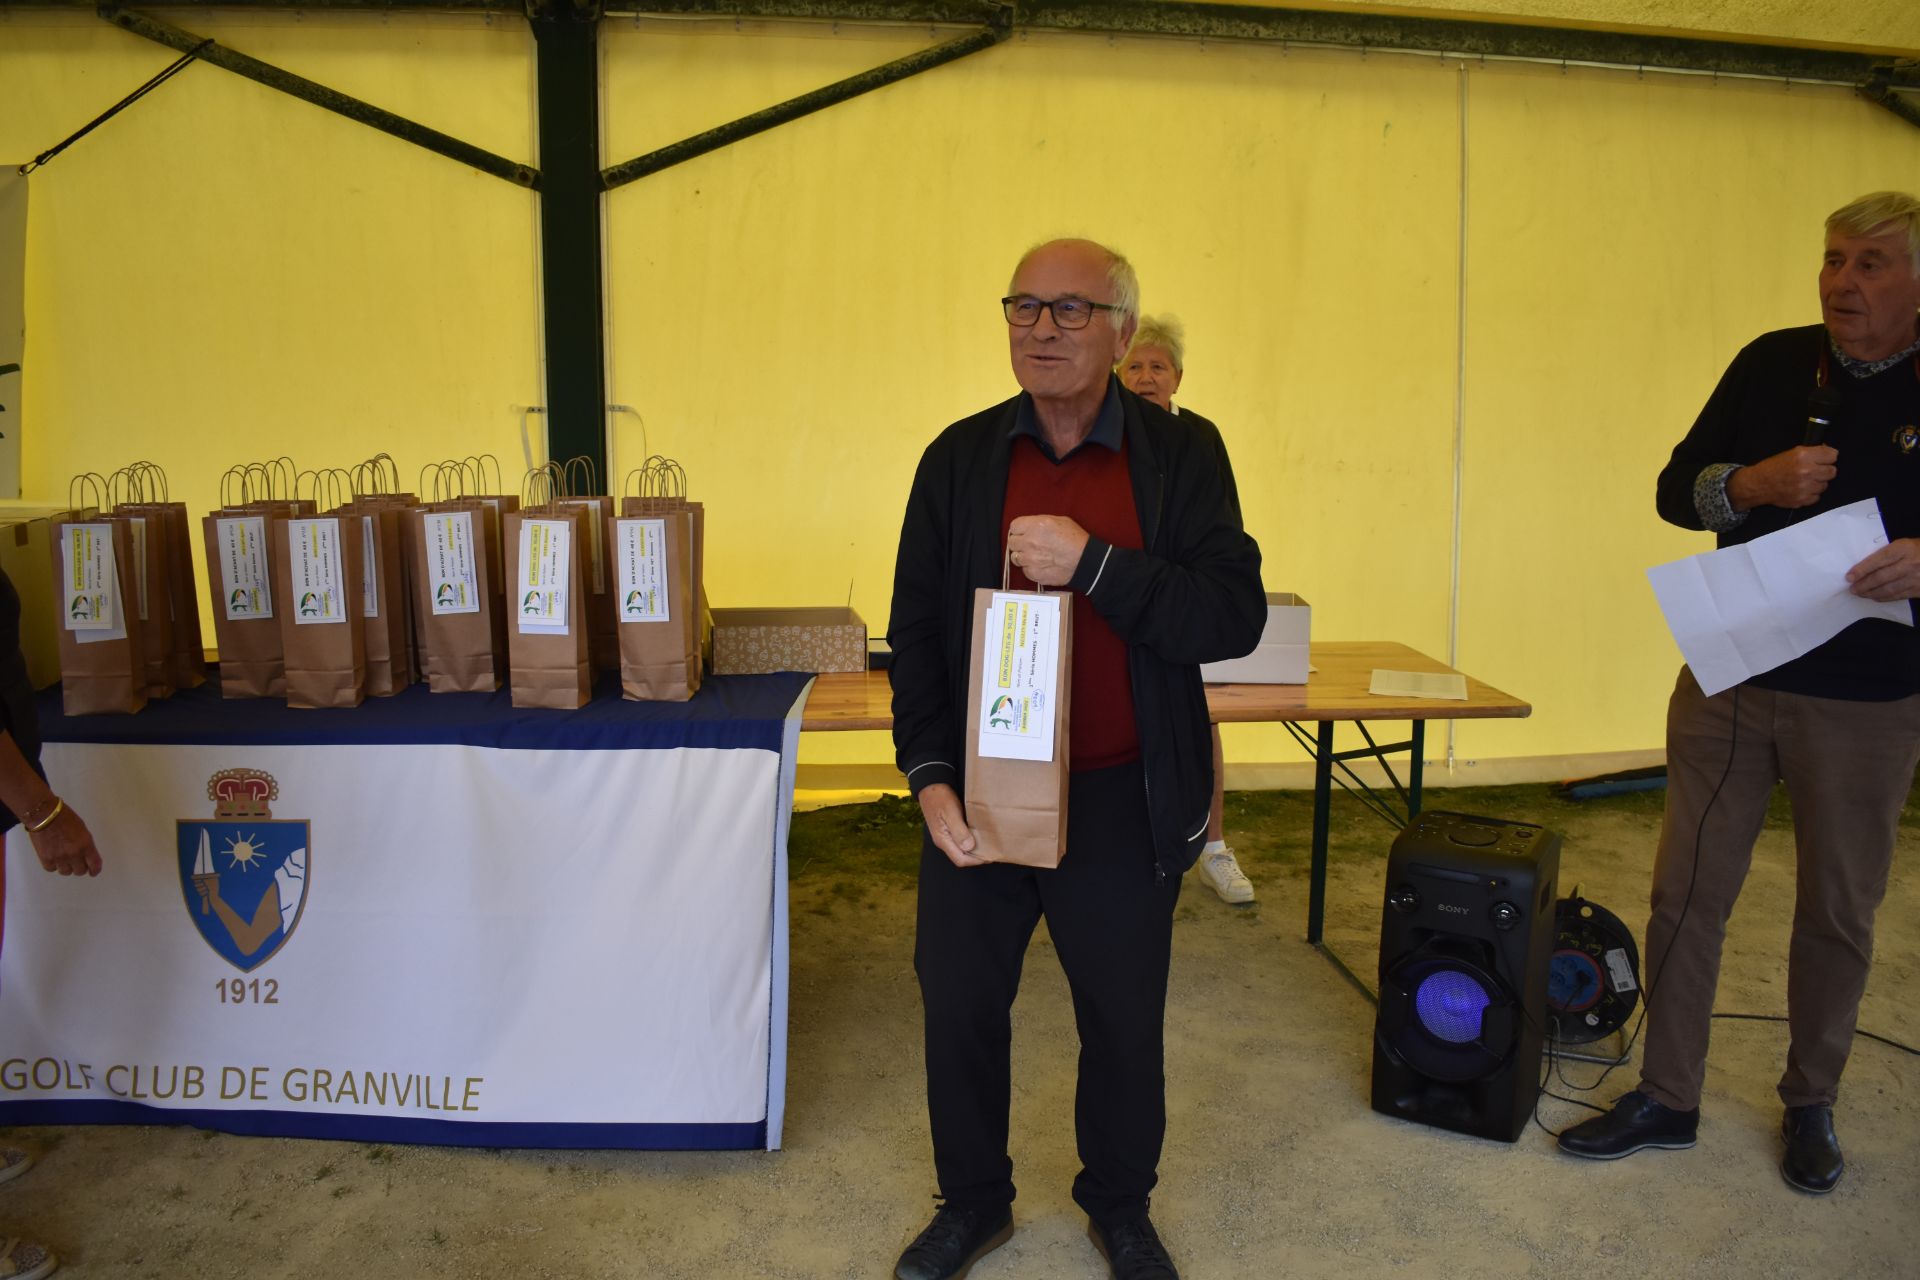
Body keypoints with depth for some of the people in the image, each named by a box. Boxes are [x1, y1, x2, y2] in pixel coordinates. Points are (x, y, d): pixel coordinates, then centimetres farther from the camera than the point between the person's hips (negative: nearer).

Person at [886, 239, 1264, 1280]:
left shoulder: (1176, 459, -4)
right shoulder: (960, 458, 1)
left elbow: (1235, 615, -13)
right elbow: (915, 631, 1)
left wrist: (1092, 563, -24)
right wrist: (930, 777, -9)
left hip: (1121, 802, -1)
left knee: (1124, 1018, 14)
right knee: (960, 1006, 13)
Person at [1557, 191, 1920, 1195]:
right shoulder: (1774, 364, 3)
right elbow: (1676, 489, 4)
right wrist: (1754, 483, -16)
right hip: (1729, 678, 2)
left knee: (1837, 911, 12)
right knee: (1687, 893, 5)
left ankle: (1810, 1105, 32)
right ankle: (1667, 1098, 20)